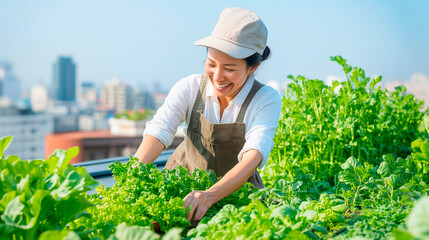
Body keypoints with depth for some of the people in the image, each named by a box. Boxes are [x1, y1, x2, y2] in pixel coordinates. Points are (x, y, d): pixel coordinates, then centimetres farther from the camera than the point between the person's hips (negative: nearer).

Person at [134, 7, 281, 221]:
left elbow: (253, 157, -34)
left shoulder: (267, 100, -20)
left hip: (236, 189, -1)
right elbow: (158, 131, -27)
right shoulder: (190, 87, -15)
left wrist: (211, 195, -52)